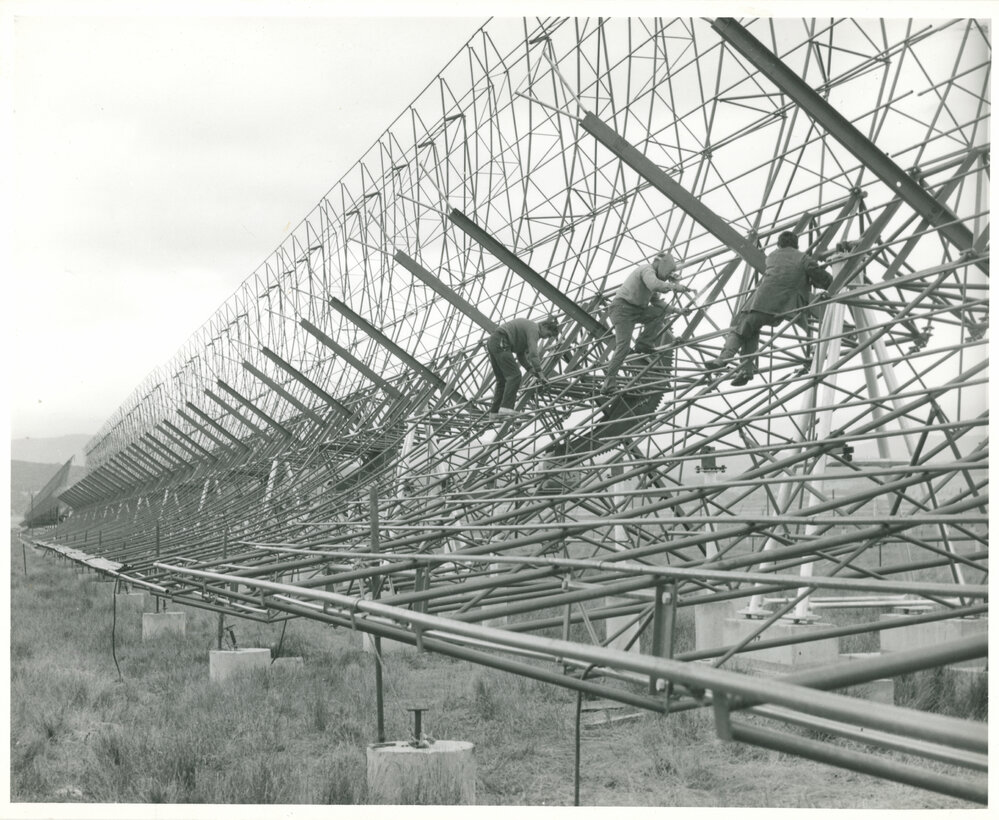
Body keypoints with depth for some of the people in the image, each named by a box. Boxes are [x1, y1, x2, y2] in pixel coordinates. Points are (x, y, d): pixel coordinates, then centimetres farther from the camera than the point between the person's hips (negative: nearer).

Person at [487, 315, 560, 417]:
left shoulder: (527, 327, 24)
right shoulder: (534, 329, -7)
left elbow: (521, 355, 24)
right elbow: (533, 354, -19)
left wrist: (532, 370, 14)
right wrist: (541, 375, -20)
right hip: (501, 344, -10)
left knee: (502, 379, 13)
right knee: (514, 375, -12)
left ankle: (494, 411, 10)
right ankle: (506, 407, -21)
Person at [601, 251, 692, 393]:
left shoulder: (651, 275, 20)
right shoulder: (647, 270, -11)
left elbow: (656, 301, 24)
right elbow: (655, 286, -34)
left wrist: (676, 310, 17)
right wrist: (674, 287, -27)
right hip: (622, 308, -10)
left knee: (661, 312, -4)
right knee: (623, 345, -20)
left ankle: (643, 344, -5)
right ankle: (609, 381, -21)